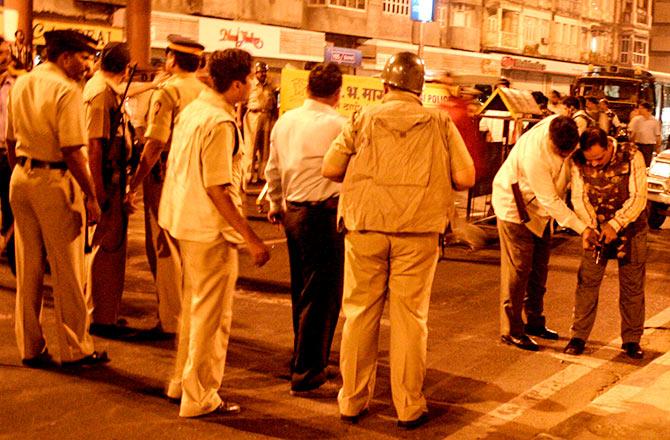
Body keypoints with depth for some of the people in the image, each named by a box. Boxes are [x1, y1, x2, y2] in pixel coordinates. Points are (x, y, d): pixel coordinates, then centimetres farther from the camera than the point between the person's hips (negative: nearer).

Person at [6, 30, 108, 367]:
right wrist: (91, 196, -15)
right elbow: (72, 151, -19)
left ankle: (30, 347, 21)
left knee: (28, 268, 13)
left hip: (21, 178, 7)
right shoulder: (66, 90, -13)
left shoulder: (20, 84, 10)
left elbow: (11, 140, 15)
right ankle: (74, 349, 11)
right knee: (66, 269, 3)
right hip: (55, 180, -7)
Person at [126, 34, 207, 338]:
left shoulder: (167, 91, -12)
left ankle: (170, 321, 8)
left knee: (164, 250, 3)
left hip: (166, 177, -6)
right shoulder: (207, 91, 5)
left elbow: (154, 144, -18)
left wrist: (133, 185, -14)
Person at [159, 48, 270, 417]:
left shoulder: (192, 110, 8)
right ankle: (200, 397, 13)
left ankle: (182, 382, 35)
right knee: (211, 314, 3)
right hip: (211, 227, -9)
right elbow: (217, 188, -24)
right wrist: (251, 237, -22)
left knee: (194, 307, 22)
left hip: (184, 219, 9)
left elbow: (176, 167, 14)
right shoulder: (220, 123, -20)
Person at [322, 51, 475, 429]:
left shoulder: (364, 119, 4)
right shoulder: (440, 123, 3)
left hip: (365, 227, 1)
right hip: (418, 231, 0)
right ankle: (409, 407, 13)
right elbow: (465, 178, -1)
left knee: (360, 315, 10)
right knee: (410, 318, 7)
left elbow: (330, 168, 1)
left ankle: (353, 401, 18)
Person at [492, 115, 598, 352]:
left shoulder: (563, 126, -19)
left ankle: (534, 321, 28)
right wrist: (582, 228, -30)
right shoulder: (534, 155, -37)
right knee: (518, 268, -7)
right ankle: (511, 330, 2)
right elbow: (550, 201, -31)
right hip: (514, 205, -8)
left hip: (539, 207, 8)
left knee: (539, 266, 14)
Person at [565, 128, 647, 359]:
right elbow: (579, 197, -12)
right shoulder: (579, 161, -15)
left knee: (632, 286, 6)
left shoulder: (631, 156, -22)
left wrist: (615, 225, -30)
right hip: (596, 227, 1)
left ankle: (631, 339, 18)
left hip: (630, 227, -1)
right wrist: (590, 227, -26)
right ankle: (578, 336, 11)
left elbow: (638, 198, -23)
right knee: (587, 281, 0)